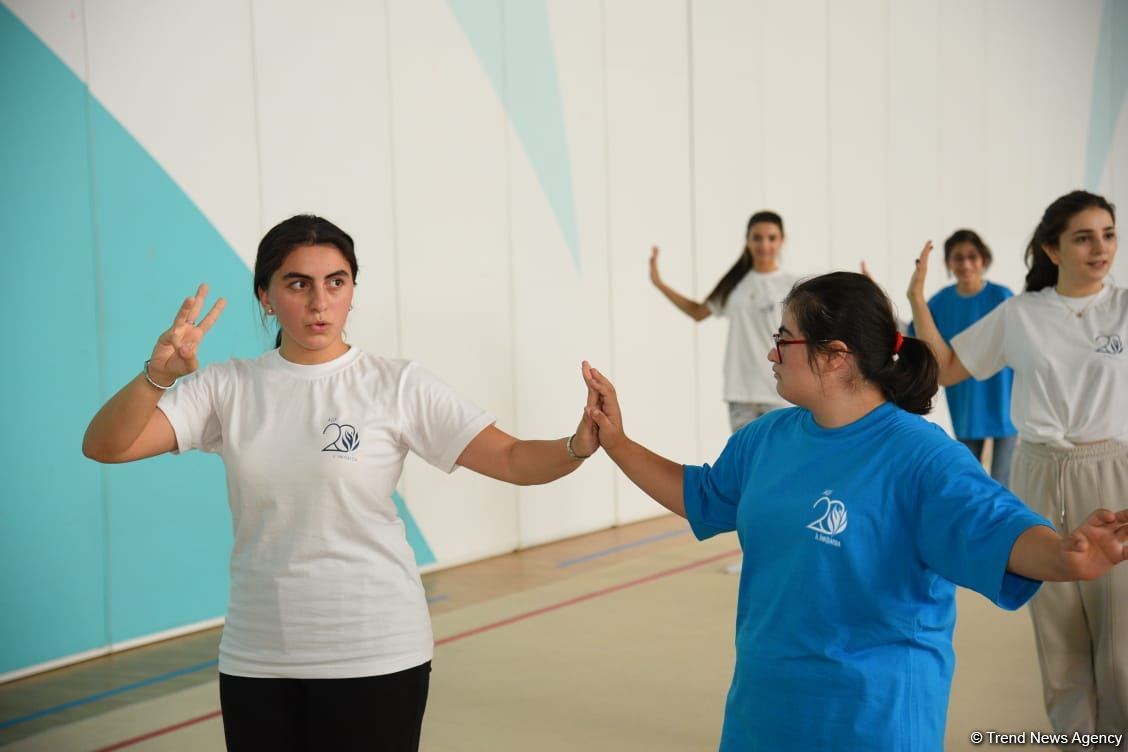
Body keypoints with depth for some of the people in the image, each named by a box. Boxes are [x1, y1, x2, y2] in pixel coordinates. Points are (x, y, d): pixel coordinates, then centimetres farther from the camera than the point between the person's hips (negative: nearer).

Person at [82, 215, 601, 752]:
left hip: (376, 653, -2)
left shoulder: (395, 384, -7)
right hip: (254, 657, 3)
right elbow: (103, 447, -8)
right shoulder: (228, 387, -1)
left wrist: (580, 445, -32)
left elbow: (510, 459, -12)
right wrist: (158, 374, -26)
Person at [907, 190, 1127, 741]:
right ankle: (1075, 731, 24)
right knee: (1057, 627, 9)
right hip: (1040, 478, 1)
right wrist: (918, 300, -2)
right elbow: (945, 369, 9)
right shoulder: (1019, 315, 3)